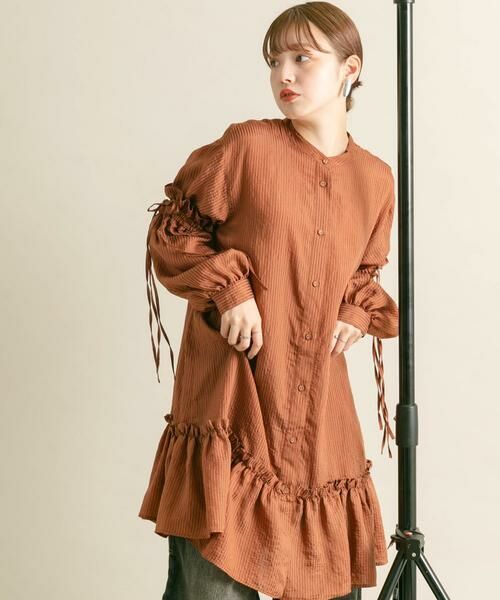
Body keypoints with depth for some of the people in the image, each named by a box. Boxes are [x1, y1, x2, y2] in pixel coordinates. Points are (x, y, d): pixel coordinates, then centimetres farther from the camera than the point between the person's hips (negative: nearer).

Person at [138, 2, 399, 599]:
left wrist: (357, 315, 3)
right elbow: (172, 227, 0)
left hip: (321, 412, 5)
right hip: (231, 400, -4)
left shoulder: (376, 180, 7)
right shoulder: (246, 146, -7)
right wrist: (226, 289, -13)